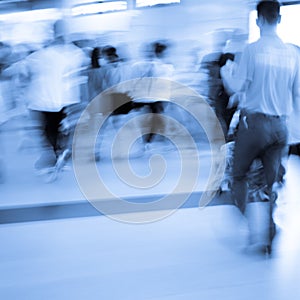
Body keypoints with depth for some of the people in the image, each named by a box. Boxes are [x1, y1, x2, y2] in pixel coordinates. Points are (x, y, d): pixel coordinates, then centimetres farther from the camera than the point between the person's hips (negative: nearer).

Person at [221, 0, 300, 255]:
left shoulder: (252, 49, -9)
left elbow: (239, 85, -7)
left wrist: (225, 73, 13)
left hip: (254, 121, -4)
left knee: (240, 176, 10)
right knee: (271, 182, 9)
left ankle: (249, 230, -1)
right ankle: (269, 238, 11)